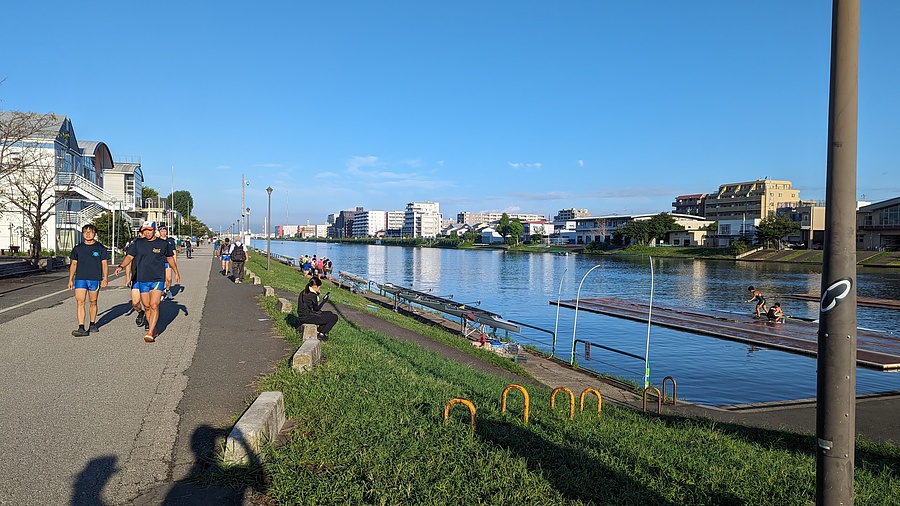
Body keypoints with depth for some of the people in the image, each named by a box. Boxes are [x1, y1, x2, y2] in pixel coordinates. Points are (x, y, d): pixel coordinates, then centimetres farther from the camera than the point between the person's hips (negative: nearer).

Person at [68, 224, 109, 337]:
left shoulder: (101, 248, 4)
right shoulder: (77, 249, 11)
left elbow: (105, 264, 4)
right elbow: (73, 264, 16)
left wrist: (105, 278, -7)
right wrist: (70, 279, 11)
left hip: (95, 279, -1)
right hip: (80, 279, 1)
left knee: (93, 303, 8)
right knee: (79, 302, -9)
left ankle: (92, 324, 23)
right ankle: (81, 328, -12)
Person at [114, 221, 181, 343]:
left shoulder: (163, 244, 2)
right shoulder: (138, 243, 6)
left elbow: (170, 258, 15)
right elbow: (129, 256, 2)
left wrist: (176, 273, 21)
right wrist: (121, 266, -16)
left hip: (158, 279, -3)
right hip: (142, 280, 3)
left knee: (154, 306, -13)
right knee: (147, 306, 8)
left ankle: (150, 333, -14)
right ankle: (154, 331, 22)